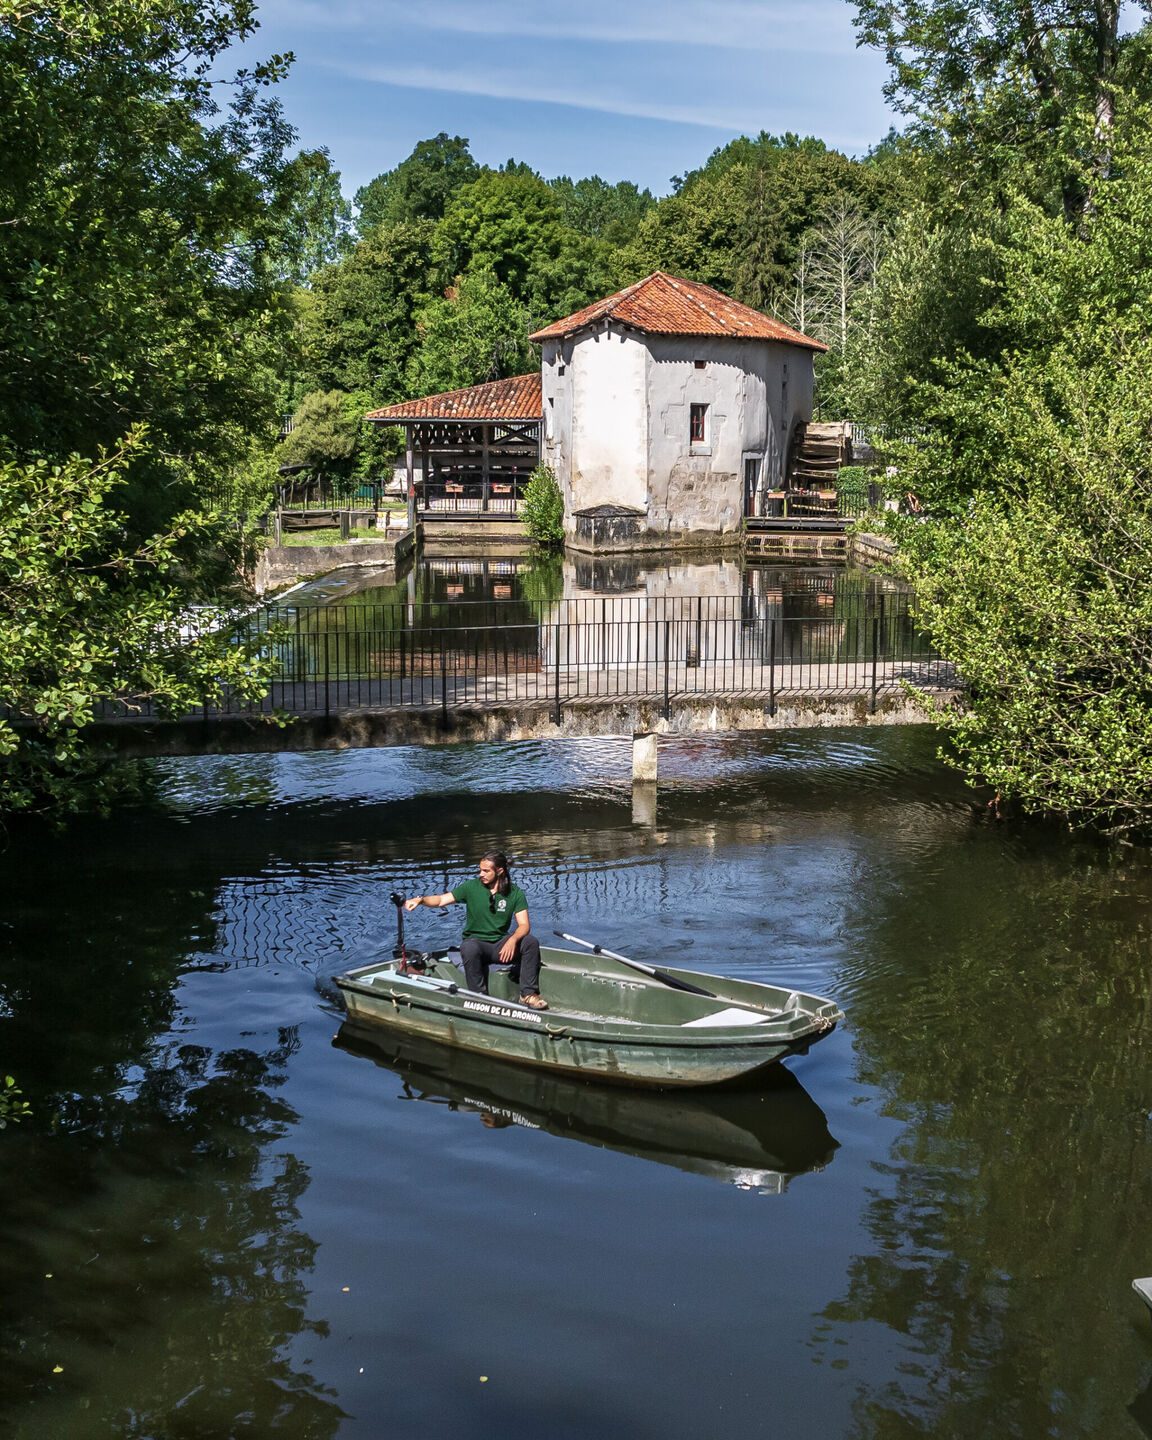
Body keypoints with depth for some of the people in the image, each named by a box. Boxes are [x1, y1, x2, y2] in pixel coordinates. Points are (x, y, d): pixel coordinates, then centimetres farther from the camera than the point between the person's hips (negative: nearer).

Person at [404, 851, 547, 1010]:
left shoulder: (515, 893, -1)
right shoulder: (472, 887, -2)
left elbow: (523, 925, -7)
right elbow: (441, 900, -4)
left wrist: (513, 940, -29)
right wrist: (420, 900, -24)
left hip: (501, 944, 2)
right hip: (476, 941, -1)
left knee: (531, 942, -25)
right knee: (469, 947, -37)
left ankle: (528, 994, -16)